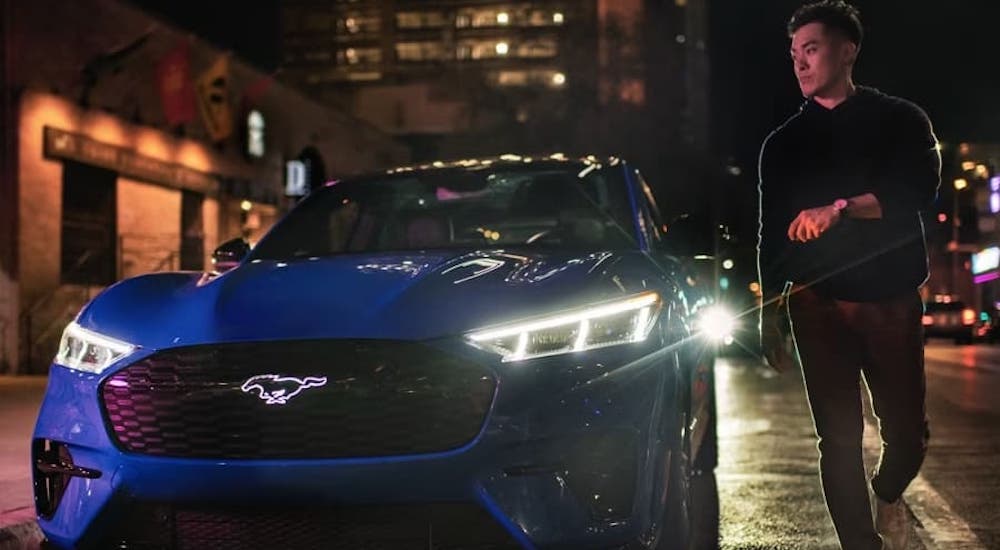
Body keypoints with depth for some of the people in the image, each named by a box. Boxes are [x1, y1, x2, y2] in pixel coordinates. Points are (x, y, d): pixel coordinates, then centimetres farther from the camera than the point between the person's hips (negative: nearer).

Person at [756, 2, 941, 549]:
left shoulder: (898, 119, 7)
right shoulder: (784, 142, 14)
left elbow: (919, 185, -12)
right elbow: (772, 234, 16)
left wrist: (841, 208, -25)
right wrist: (768, 313, 11)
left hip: (892, 300, -1)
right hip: (818, 304, 1)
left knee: (907, 431, 1)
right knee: (839, 437, -3)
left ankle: (888, 494, 33)